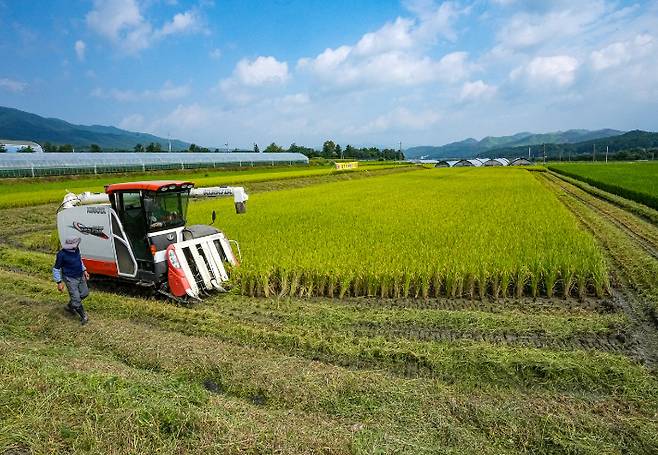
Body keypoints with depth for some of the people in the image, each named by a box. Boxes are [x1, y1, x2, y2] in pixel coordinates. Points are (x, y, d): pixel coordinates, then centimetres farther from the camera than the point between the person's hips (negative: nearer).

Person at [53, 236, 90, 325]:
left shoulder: (76, 250, -3)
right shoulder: (62, 254, -23)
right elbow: (56, 269, -14)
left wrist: (84, 270, 16)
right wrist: (59, 282, -14)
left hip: (80, 276, 7)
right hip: (70, 279, -7)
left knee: (84, 293, 16)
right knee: (76, 298, -6)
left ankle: (70, 306, 39)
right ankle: (84, 316, 7)